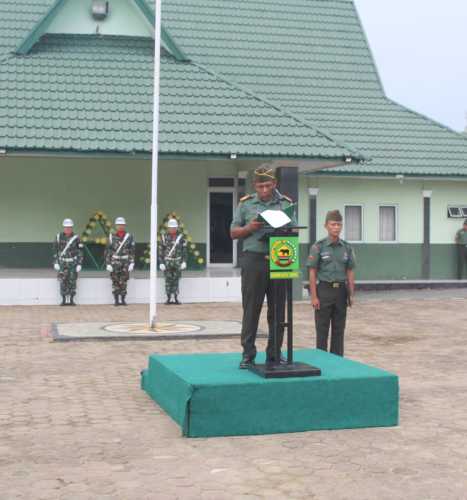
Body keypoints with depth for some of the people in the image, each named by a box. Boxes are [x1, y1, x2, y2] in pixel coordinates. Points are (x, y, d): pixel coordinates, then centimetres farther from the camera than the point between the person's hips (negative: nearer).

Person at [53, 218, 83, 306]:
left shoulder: (76, 238, -3)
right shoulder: (59, 237, 1)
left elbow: (80, 252, -1)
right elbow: (55, 251, 6)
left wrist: (79, 264, -7)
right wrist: (55, 262, 1)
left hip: (73, 263, -1)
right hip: (62, 263, 1)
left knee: (72, 282, 1)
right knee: (63, 282, -3)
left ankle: (71, 300, 9)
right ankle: (64, 300, 5)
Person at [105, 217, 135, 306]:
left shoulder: (129, 237, 3)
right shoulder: (112, 237, 3)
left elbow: (132, 251, 3)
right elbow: (108, 251, 3)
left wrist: (132, 263, -4)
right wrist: (108, 263, -3)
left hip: (125, 263, 0)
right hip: (115, 262, 0)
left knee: (124, 282, 1)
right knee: (115, 282, -1)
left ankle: (123, 299, 10)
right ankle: (116, 300, 5)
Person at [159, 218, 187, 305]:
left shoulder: (180, 237, 2)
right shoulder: (164, 237, -1)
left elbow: (184, 250, 3)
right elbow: (161, 250, 0)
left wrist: (184, 262, -4)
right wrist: (161, 263, -4)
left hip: (177, 262, 1)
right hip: (167, 262, -1)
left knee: (176, 280, 2)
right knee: (168, 280, -1)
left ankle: (176, 298, 7)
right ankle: (169, 299, 5)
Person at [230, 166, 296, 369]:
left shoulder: (286, 204, 11)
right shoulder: (245, 204, 9)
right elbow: (233, 233, 9)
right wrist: (249, 227, -10)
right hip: (253, 259, -1)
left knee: (277, 310, 4)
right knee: (251, 309, -1)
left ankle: (274, 354, 13)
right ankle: (248, 354, 5)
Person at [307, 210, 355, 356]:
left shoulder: (347, 248, 6)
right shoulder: (318, 247, -4)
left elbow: (350, 272, 9)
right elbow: (312, 273, -5)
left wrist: (351, 294, 5)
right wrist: (314, 297, -10)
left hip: (341, 290, 3)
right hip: (324, 289, -3)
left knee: (339, 329, 9)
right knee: (322, 329, 2)